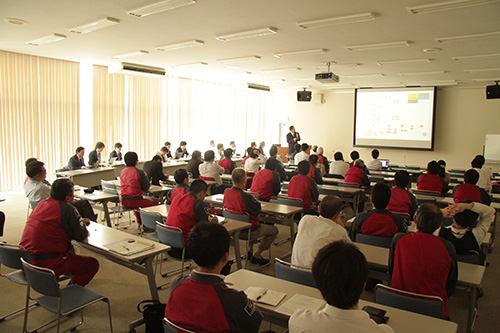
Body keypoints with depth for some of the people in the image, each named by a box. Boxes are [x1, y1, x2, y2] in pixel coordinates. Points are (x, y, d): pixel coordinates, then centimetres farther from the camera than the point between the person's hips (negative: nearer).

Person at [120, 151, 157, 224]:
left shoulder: (122, 172, 6)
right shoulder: (140, 172, -15)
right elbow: (146, 188, -9)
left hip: (124, 202, 7)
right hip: (134, 201, -7)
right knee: (154, 204, 10)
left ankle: (139, 222, 44)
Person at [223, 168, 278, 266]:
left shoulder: (227, 192, -10)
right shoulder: (246, 197, -31)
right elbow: (258, 209, -19)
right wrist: (253, 199, -3)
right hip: (246, 232, -8)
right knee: (274, 230, 11)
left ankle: (250, 251, 34)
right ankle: (256, 256, 11)